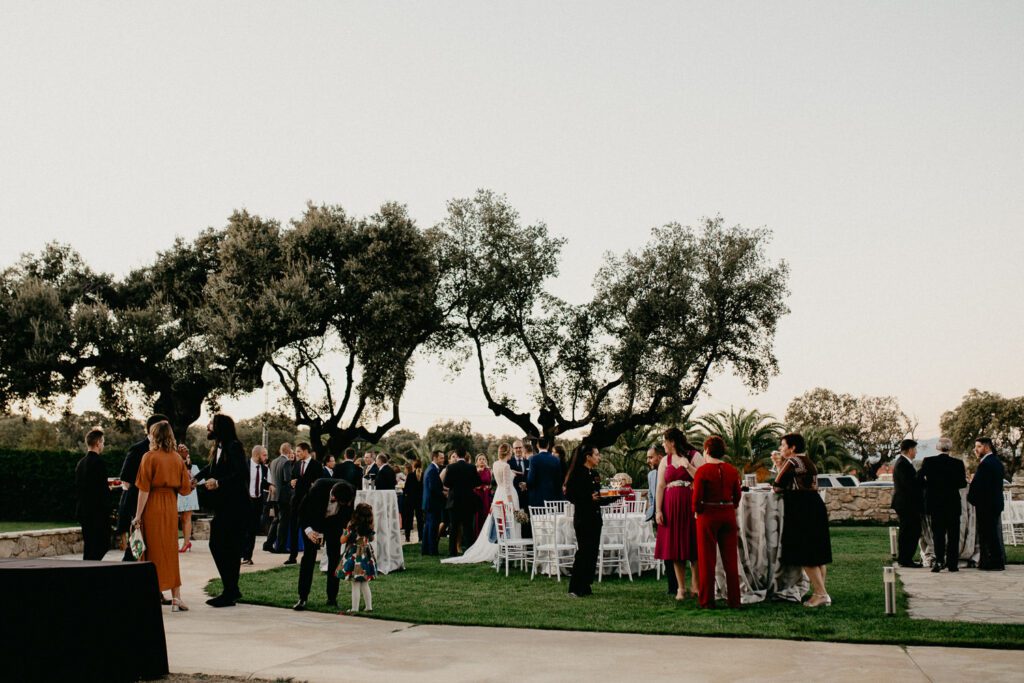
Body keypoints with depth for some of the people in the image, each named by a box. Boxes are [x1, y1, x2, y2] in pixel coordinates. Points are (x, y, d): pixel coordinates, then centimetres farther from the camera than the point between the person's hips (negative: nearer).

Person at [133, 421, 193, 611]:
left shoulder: (149, 457, -8)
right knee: (170, 551, 11)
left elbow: (144, 489, -11)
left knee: (153, 551, 5)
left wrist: (137, 516, -10)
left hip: (152, 507, -4)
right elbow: (185, 488, 4)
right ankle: (176, 598, 8)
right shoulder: (177, 458, 5)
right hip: (171, 507, 4)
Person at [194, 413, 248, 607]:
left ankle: (229, 593, 2)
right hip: (222, 506, 9)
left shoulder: (234, 447, -14)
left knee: (229, 548, -5)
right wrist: (196, 478, 16)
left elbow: (242, 474, -23)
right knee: (216, 545, 12)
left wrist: (218, 482, -24)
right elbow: (210, 468, 28)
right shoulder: (218, 448, 13)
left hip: (234, 506, -9)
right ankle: (231, 589, 22)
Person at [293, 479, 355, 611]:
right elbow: (302, 510, -20)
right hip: (313, 520, -2)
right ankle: (303, 597, -4)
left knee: (334, 557, -4)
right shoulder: (318, 487, -37)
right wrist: (307, 530, -33)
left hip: (334, 523, 2)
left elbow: (347, 515, -12)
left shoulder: (350, 492, -30)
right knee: (309, 555, -9)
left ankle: (332, 598, 4)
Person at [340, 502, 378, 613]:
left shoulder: (352, 526, -14)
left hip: (354, 557, -5)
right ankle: (369, 606, 17)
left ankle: (354, 608, 1)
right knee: (365, 584, 15)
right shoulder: (370, 527, -1)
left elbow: (343, 540, -8)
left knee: (355, 584, -1)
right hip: (367, 557, 5)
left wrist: (345, 531, 8)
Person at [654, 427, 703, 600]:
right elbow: (660, 486, 6)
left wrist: (686, 465, -15)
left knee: (694, 546, -2)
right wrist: (658, 510, -2)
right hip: (671, 507, 4)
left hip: (691, 506, -4)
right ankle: (680, 587, 9)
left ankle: (695, 584, 10)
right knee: (675, 546, 3)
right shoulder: (665, 461, 12)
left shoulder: (694, 456, 0)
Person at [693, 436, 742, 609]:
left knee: (707, 560, 5)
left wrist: (697, 511, 6)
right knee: (731, 560, 10)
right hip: (728, 515, 4)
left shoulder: (702, 470, -11)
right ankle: (734, 601, 13)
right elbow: (737, 496, 6)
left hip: (708, 516, -4)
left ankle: (707, 601, 9)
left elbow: (697, 497, -11)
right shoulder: (732, 471, 2)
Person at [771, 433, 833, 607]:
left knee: (804, 555, -5)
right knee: (817, 554, 10)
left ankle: (821, 594, -7)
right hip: (816, 507, 9)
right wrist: (780, 465, 20)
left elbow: (778, 487, -8)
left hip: (801, 511, -9)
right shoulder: (808, 462, 17)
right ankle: (821, 593, 13)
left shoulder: (792, 462, -10)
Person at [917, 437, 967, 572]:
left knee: (937, 534, 6)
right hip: (953, 504, 0)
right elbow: (962, 483, -6)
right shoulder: (958, 463, -6)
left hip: (934, 503, 0)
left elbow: (919, 479, -8)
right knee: (953, 535, 8)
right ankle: (952, 563, 9)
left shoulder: (928, 461, -6)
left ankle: (939, 561, -5)